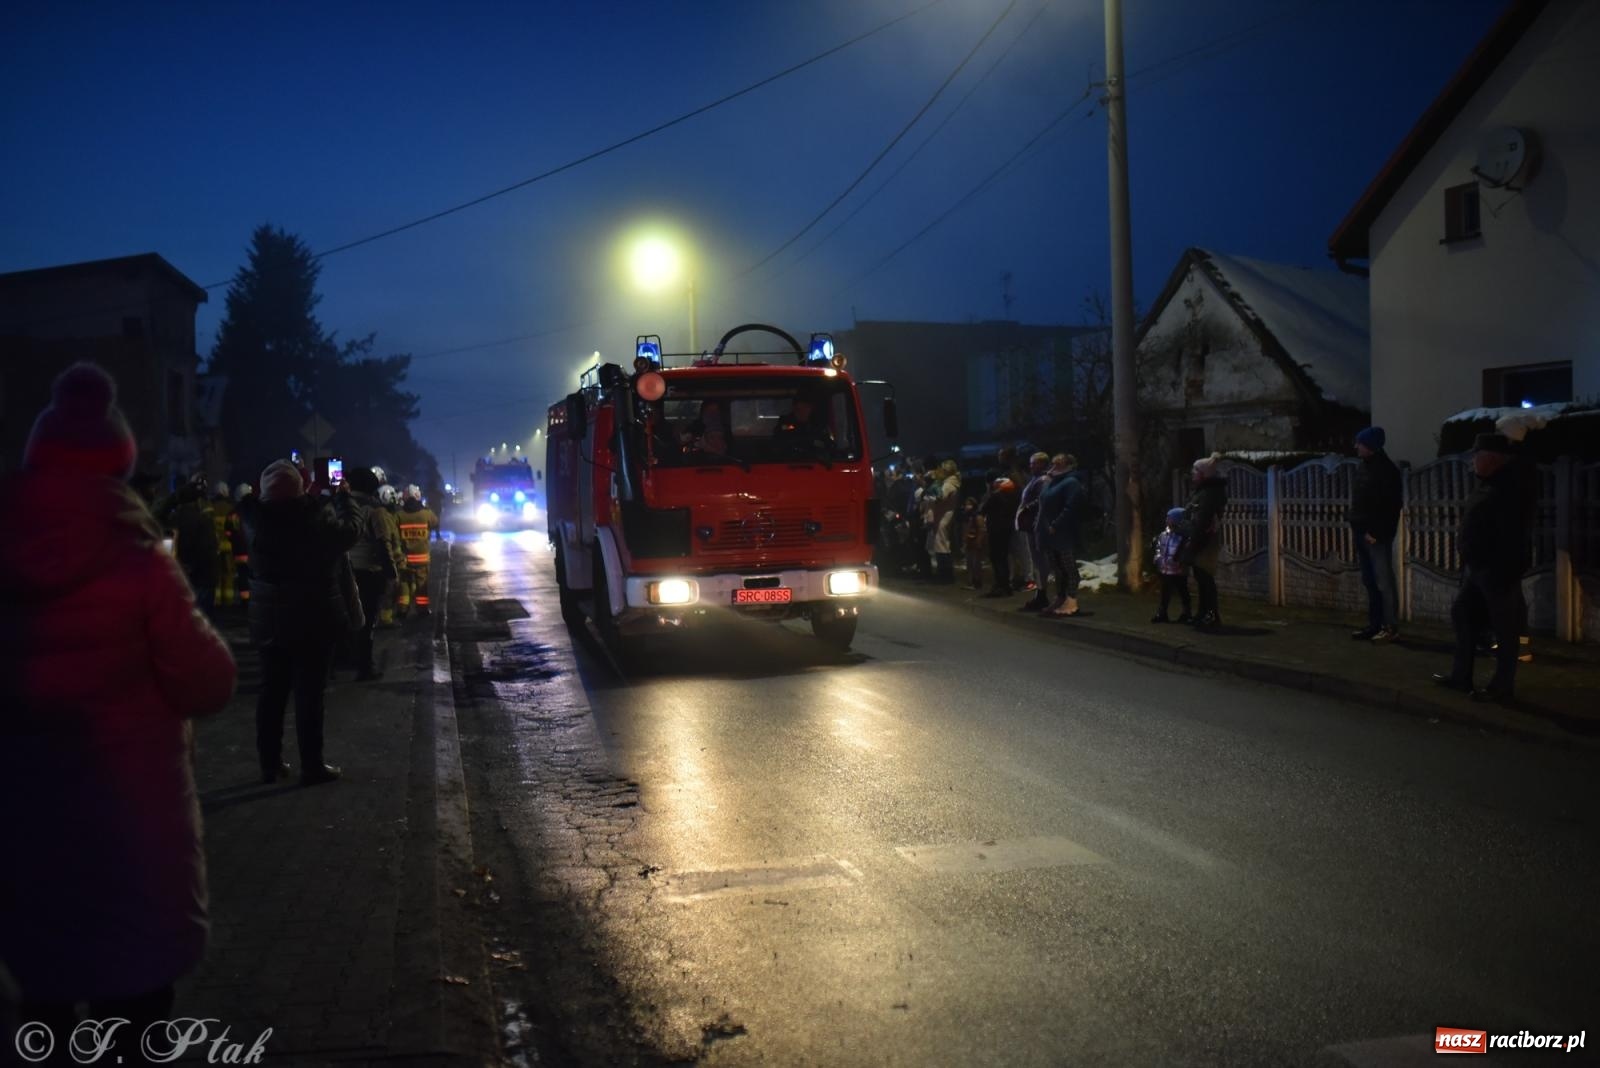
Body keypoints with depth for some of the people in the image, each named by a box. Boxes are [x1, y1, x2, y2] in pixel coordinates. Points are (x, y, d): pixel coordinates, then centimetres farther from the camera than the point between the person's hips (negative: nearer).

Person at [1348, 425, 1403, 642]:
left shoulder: (1386, 470, -12)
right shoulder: (1364, 467, 15)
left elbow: (1390, 507, -17)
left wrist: (1376, 533, -19)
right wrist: (1356, 527, 11)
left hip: (1377, 535, -9)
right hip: (1362, 533, 9)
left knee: (1384, 582, -6)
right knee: (1370, 582, 12)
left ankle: (1391, 627, -3)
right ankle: (1375, 624, 18)